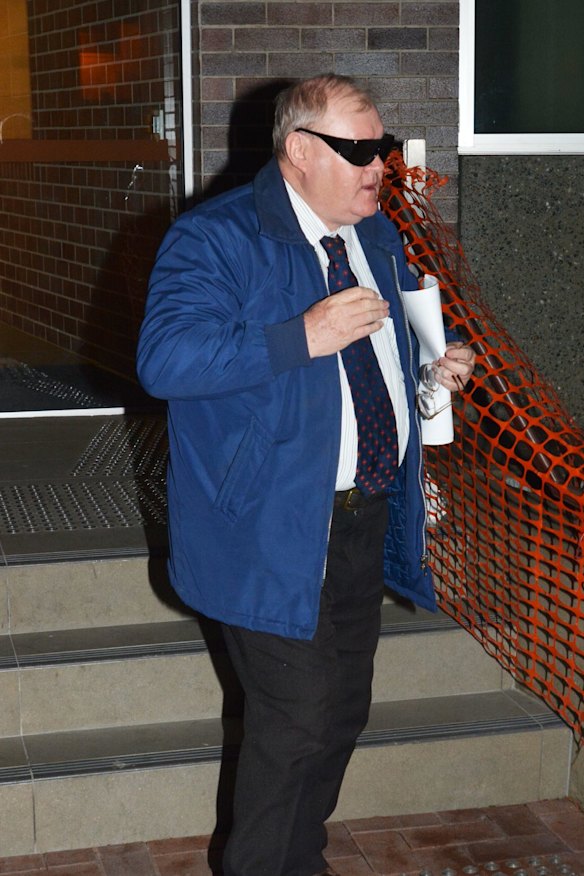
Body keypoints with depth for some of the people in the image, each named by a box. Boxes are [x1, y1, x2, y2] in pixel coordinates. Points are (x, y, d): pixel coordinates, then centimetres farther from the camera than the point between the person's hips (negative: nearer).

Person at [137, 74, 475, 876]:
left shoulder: (377, 236, 11)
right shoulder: (214, 238, -14)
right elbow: (164, 359, -27)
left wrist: (431, 367, 4)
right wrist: (304, 336, -32)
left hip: (366, 518, 8)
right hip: (274, 531, -7)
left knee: (344, 711, 17)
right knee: (296, 723, -4)